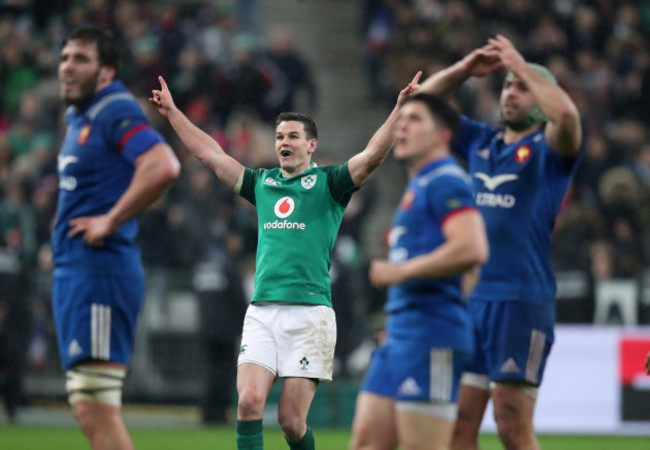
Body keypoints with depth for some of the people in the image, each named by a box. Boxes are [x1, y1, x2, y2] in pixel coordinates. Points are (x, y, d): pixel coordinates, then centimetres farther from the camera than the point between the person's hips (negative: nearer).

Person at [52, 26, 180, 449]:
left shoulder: (116, 110, -11)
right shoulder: (78, 117, 18)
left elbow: (164, 167, -28)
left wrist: (111, 221, -21)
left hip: (99, 270, -10)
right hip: (72, 272, 10)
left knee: (96, 407, -13)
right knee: (88, 409, 11)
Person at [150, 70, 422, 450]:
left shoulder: (328, 184, 5)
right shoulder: (262, 183, 17)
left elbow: (372, 155, -10)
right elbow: (209, 152, 24)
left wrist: (400, 108, -21)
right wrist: (172, 112, 26)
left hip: (309, 314, -4)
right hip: (262, 314, 4)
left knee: (292, 419, -4)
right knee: (249, 403, -13)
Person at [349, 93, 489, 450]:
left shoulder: (445, 182, -9)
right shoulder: (416, 186, 23)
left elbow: (472, 249, -24)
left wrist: (401, 272, -16)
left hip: (430, 335, -10)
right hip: (399, 334, 10)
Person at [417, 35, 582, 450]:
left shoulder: (549, 148, 0)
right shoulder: (481, 142, 17)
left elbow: (566, 113, -22)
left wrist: (521, 65, -12)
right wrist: (465, 69, 3)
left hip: (522, 301, -6)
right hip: (468, 298, 6)